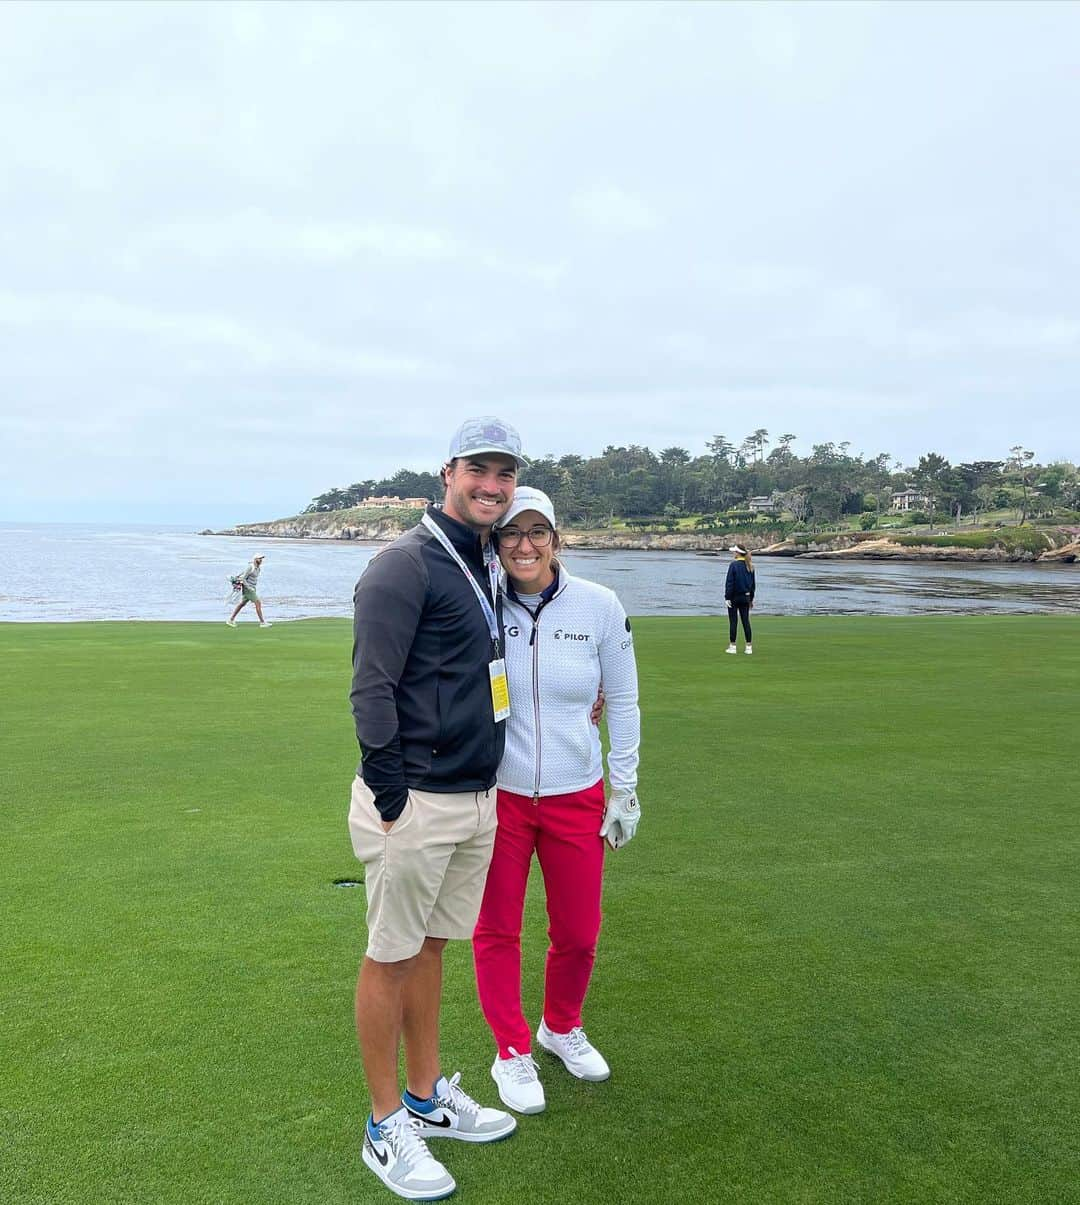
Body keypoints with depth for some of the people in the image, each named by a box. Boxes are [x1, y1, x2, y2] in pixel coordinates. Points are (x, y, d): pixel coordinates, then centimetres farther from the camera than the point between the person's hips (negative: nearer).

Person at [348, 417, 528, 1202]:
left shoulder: (486, 567, 12)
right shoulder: (406, 564, -15)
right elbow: (372, 690, -18)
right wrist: (391, 804, -18)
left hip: (477, 799, 8)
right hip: (414, 804, -8)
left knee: (431, 946, 19)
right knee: (391, 956, 6)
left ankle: (428, 1098, 34)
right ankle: (386, 1127, 22)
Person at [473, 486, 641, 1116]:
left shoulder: (599, 605, -8)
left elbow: (623, 701, 1)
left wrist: (625, 789, 2)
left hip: (577, 797, 1)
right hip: (496, 794, -1)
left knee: (579, 932, 12)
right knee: (497, 930, 9)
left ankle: (562, 1027, 42)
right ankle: (513, 1052, 32)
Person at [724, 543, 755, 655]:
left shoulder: (734, 565, -13)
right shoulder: (749, 566, 7)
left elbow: (729, 583, -14)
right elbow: (753, 583, 13)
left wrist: (727, 597, -11)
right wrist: (751, 598, 20)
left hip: (734, 597, -6)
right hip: (745, 597, 6)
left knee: (733, 621, 1)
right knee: (746, 621, 8)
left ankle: (732, 646, 3)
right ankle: (749, 646, 8)